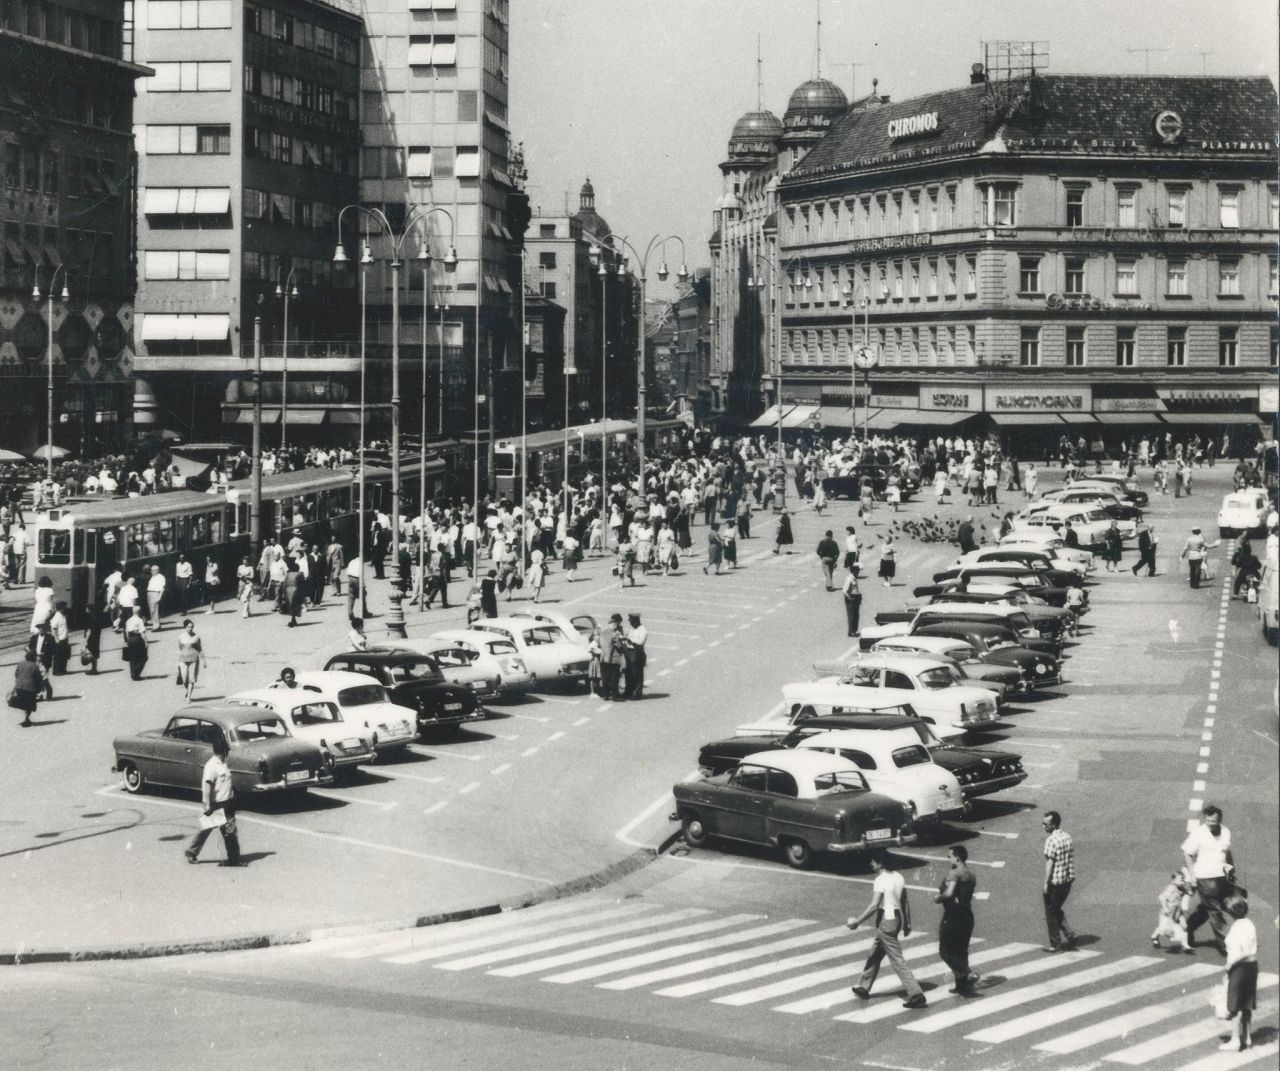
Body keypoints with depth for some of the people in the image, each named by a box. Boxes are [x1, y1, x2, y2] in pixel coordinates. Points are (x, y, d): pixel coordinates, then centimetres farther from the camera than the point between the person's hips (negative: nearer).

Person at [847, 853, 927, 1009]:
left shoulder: (880, 880, -17)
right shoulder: (898, 877, 7)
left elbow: (874, 906, -23)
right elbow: (905, 902, 11)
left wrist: (857, 921, -17)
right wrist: (907, 924, 17)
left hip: (885, 922, -9)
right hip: (897, 919, 9)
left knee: (897, 960, -7)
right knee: (875, 955, 22)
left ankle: (916, 994, -11)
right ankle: (864, 987, 33)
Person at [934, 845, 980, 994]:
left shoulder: (955, 873, -15)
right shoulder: (971, 875, 13)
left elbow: (949, 893, -28)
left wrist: (938, 898, -9)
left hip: (953, 915, -9)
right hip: (967, 914, 9)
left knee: (946, 950, -1)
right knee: (961, 951, 16)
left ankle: (967, 974, -15)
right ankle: (962, 984, 17)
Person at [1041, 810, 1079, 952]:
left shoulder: (1051, 840, -17)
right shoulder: (1067, 836, 6)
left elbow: (1050, 862, -18)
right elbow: (1070, 858, 11)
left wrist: (1046, 883, -15)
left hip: (1055, 881, -8)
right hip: (1067, 880, 8)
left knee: (1051, 913, 6)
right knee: (1057, 910, 21)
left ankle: (1055, 944, 12)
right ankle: (1069, 934, 8)